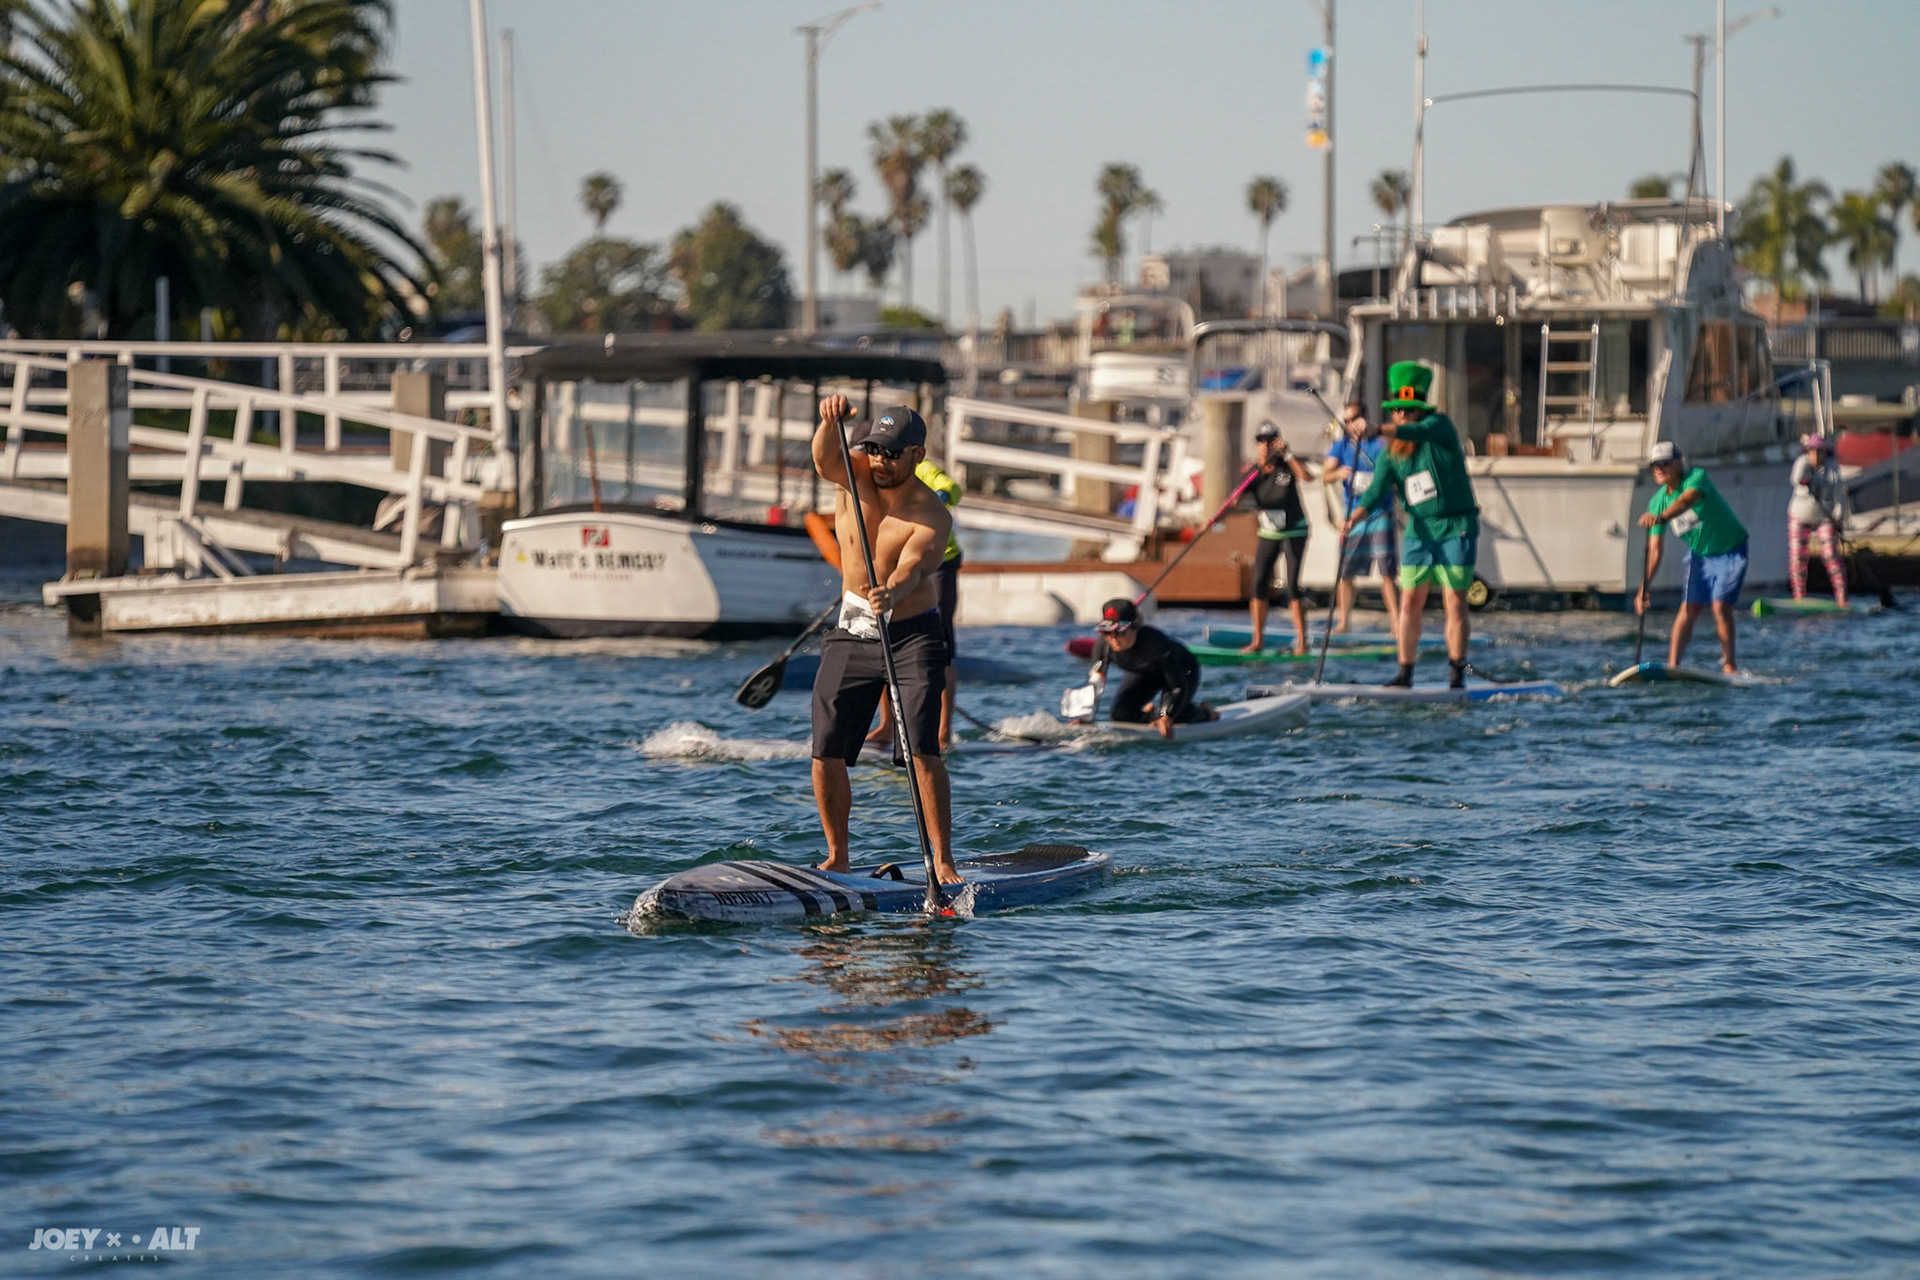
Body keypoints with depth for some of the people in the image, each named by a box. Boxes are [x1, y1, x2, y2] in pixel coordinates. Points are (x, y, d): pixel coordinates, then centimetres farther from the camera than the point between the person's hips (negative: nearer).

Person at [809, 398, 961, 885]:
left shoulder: (932, 515, -14)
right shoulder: (856, 475, -2)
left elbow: (909, 569, -31)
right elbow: (824, 460, -23)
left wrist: (891, 593, -53)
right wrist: (831, 422, -44)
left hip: (913, 635, -4)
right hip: (851, 635, 4)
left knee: (922, 748, -16)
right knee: (827, 752, 0)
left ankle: (942, 862, -15)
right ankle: (837, 857, 14)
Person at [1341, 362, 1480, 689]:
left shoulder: (1440, 424, -8)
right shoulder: (1390, 455, 4)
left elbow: (1417, 431, -30)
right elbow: (1376, 493, -6)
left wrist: (1378, 429, -46)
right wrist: (1353, 518, -26)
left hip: (1456, 529, -4)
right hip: (1420, 530, 4)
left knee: (1455, 603, -4)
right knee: (1410, 602, 0)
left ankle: (1457, 673, -1)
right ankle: (1405, 674, 4)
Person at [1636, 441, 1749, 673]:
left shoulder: (1696, 478, -23)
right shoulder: (1657, 502, -7)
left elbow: (1686, 501, -47)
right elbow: (1654, 551, -8)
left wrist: (1660, 518, -67)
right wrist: (1644, 588, -17)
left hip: (1730, 551, -5)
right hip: (1699, 555, 5)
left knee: (1720, 606, -14)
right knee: (1689, 608, -6)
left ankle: (1729, 664, -2)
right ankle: (1672, 664, -5)